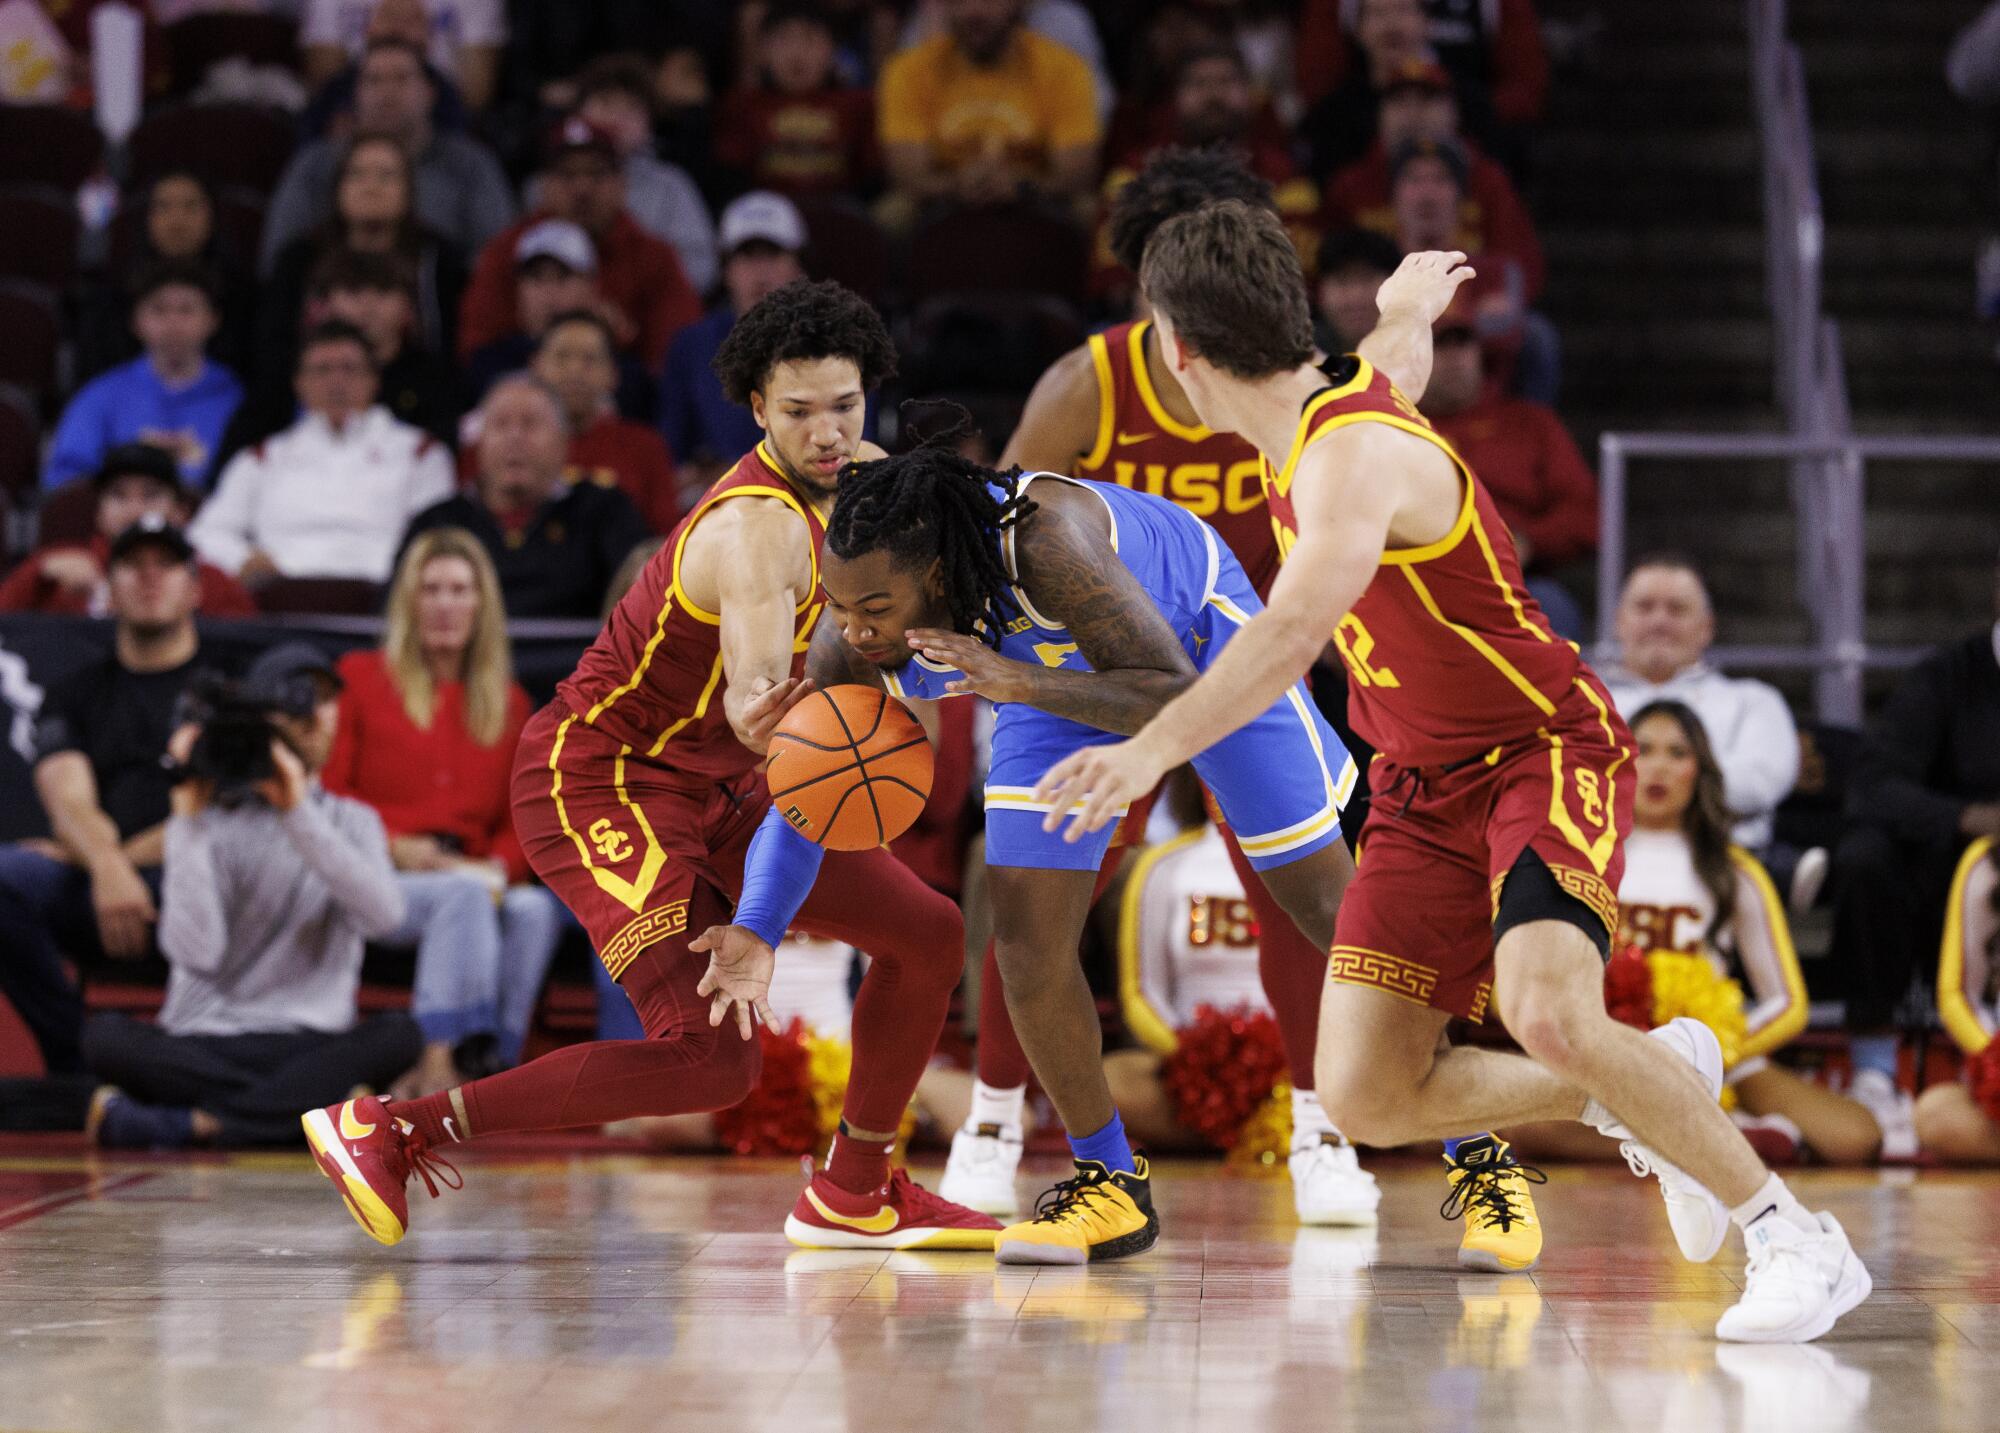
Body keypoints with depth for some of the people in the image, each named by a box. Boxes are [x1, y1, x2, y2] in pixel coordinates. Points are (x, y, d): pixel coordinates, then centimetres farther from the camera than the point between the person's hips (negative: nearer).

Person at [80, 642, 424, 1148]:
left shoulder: (353, 822, 14)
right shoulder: (212, 826, 6)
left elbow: (382, 915, -10)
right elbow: (195, 952, -11)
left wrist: (298, 812, -15)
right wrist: (189, 818, -11)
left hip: (309, 1047, 2)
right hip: (201, 1046, -1)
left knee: (397, 1033, -30)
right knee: (105, 1035, -30)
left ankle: (188, 1122, -32)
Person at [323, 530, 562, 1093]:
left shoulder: (508, 704, 22)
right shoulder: (361, 678, 13)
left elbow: (521, 821, 18)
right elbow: (323, 795, 6)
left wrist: (498, 867, -5)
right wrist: (393, 845, -10)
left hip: (470, 875, 3)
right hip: (373, 879, -3)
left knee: (535, 908, -32)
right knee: (464, 893, -37)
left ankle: (490, 1062, -38)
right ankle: (438, 1060, -42)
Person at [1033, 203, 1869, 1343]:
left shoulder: (1352, 452, -24)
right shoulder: (1349, 389, 4)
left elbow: (1296, 631, -42)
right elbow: (1401, 356, 30)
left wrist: (1154, 749, -53)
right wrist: (1407, 306, 55)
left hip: (1546, 749, -9)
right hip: (1424, 783, 9)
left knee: (1549, 1014, -33)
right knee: (1368, 1096, -4)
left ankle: (1798, 1240, -16)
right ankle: (1660, 1085, 19)